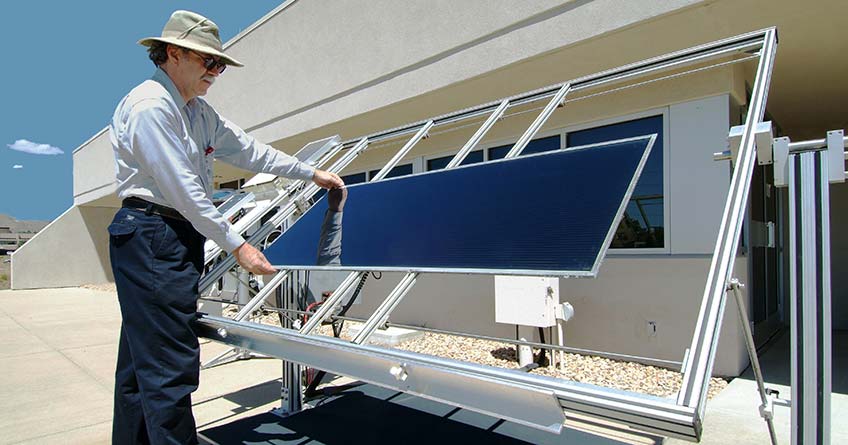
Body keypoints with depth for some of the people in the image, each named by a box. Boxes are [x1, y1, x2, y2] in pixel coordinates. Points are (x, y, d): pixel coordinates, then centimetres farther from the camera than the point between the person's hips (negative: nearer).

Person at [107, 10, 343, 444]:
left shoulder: (199, 112, 16)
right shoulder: (149, 105, -13)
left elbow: (247, 149, 18)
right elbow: (182, 188, -19)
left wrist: (312, 173, 18)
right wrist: (236, 245, -18)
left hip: (178, 238, 10)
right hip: (152, 235, -10)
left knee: (141, 362, 17)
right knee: (170, 365, -8)